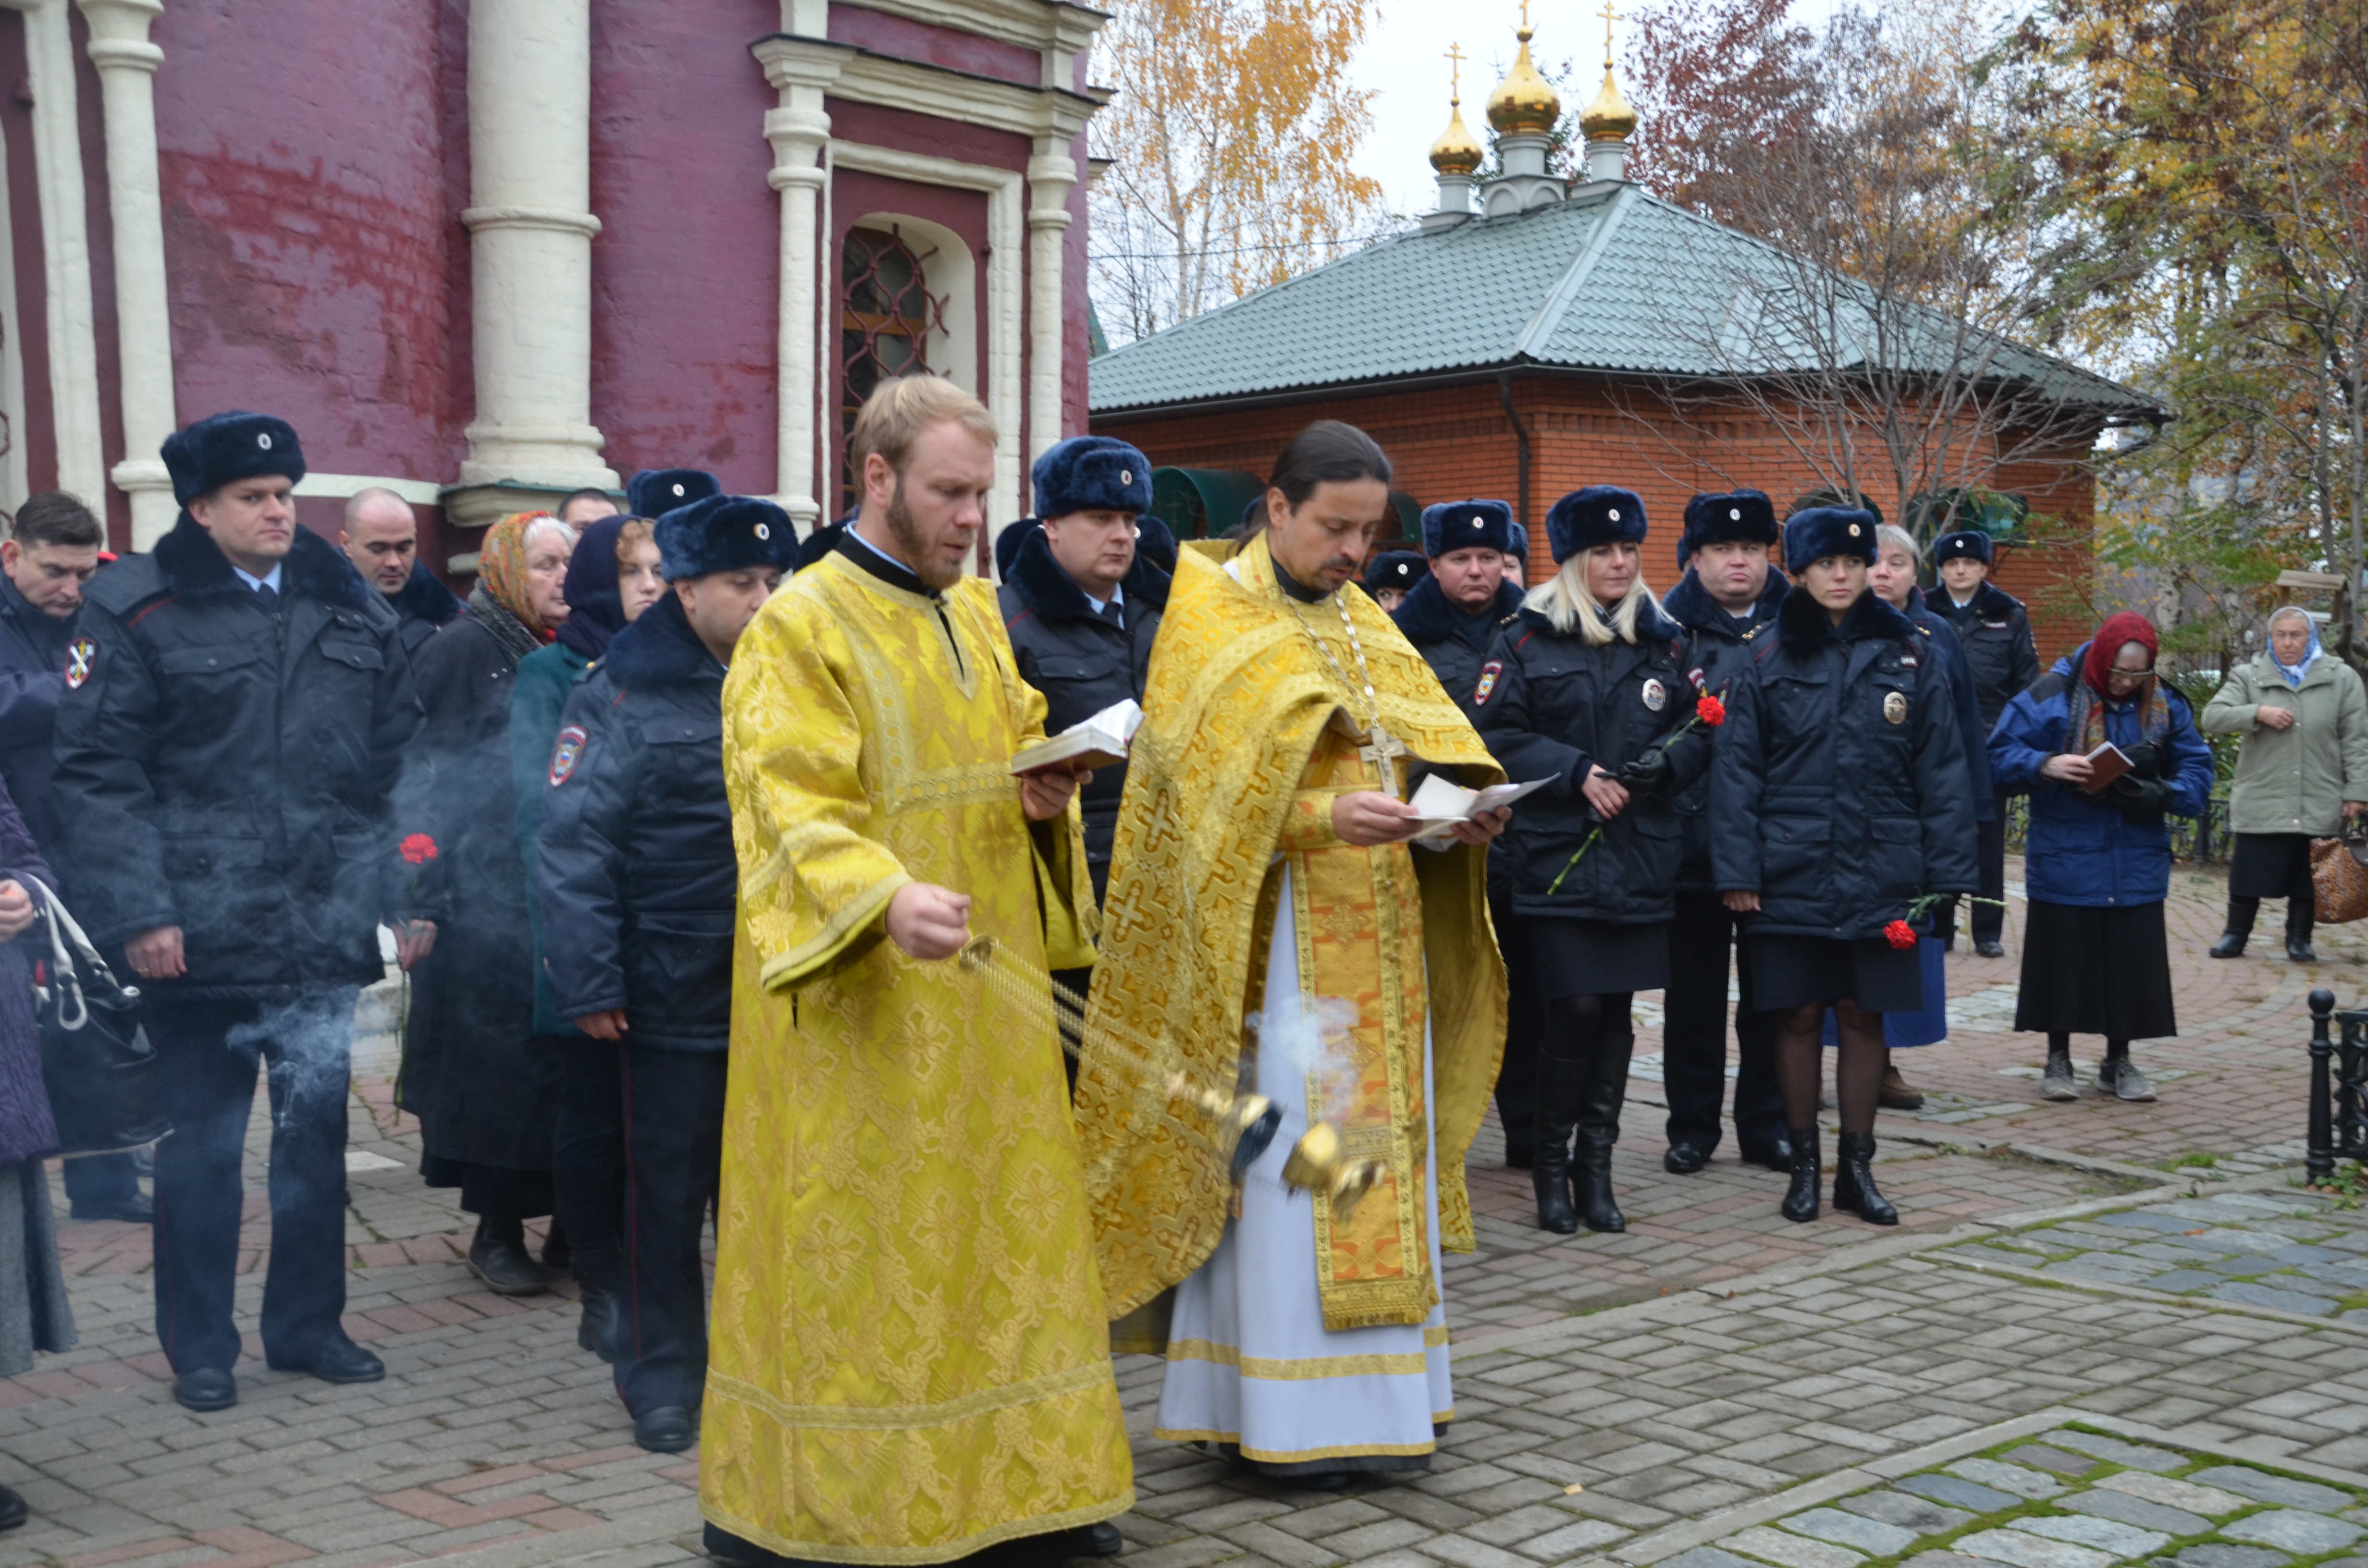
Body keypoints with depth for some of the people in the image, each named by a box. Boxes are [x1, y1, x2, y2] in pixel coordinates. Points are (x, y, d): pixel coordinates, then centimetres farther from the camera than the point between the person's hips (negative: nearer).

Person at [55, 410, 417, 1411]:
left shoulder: (352, 610, 9)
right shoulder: (138, 614, -4)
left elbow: (401, 759, 10)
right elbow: (97, 773, -7)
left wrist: (408, 894, 5)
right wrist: (137, 910, -14)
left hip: (325, 932, 4)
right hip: (200, 936, -3)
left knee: (316, 1130, 11)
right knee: (203, 1141, 8)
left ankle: (307, 1324, 27)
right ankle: (199, 1347, 22)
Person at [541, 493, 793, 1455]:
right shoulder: (625, 694, -6)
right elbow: (575, 849, -9)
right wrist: (590, 986, -14)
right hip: (673, 1000, -4)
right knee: (666, 1194, 6)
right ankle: (663, 1382, 19)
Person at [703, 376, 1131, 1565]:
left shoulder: (978, 617, 13)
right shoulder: (800, 625, -9)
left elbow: (1022, 746, 23)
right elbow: (793, 802, -19)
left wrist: (1045, 797, -2)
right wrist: (885, 898, -36)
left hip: (983, 990, 7)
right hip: (859, 995, -7)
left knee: (999, 1225, 11)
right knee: (848, 1243, -2)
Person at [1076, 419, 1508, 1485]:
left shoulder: (1365, 626, 17)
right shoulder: (1211, 617, -4)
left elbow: (1427, 747, 13)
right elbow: (1219, 791, -12)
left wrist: (1462, 810, -9)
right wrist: (1324, 817, -27)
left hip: (1378, 937, 7)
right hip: (1277, 942, -7)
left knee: (1378, 1161, 8)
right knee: (1277, 1165, -6)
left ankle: (1376, 1395, 16)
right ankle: (1277, 1418, 1)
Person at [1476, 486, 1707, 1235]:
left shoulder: (1664, 640, 10)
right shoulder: (1526, 639, 0)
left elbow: (1699, 732, 12)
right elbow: (1497, 735, -5)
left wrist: (1663, 763, -9)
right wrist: (1578, 771, -14)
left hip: (1642, 856, 4)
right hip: (1558, 855, -3)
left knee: (1616, 1011, 6)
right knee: (1575, 1008, -8)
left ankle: (1596, 1166, 17)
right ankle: (1551, 1163, 9)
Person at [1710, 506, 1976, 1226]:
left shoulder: (1909, 656, 5)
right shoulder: (1767, 659, 1)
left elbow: (1940, 771, 5)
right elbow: (1736, 770, 0)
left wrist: (1947, 875, 1)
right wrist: (1737, 871, -7)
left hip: (1879, 874, 1)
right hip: (1792, 875, -1)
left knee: (1864, 1016, 7)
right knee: (1798, 1017, 5)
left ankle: (1857, 1168, 18)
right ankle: (1803, 1165, 18)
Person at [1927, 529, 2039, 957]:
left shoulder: (2009, 615, 5)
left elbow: (2027, 682, 7)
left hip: (1990, 741, 0)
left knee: (1989, 838, 5)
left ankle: (1988, 930, 12)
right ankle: (1937, 927, 12)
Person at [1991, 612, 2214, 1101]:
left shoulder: (2165, 705, 4)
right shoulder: (2051, 696, -8)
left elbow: (2197, 768, 7)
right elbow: (2001, 756, -8)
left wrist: (2163, 796, -14)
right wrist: (2045, 765, -27)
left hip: (2137, 869, 3)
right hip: (2064, 859, -3)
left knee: (2129, 964, 7)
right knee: (2062, 961, 5)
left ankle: (2118, 1063, 22)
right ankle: (2058, 1061, 20)